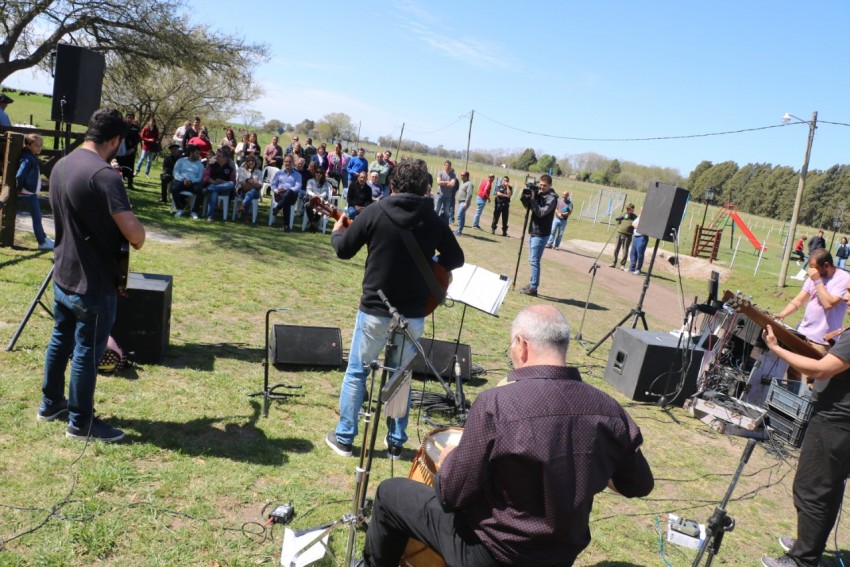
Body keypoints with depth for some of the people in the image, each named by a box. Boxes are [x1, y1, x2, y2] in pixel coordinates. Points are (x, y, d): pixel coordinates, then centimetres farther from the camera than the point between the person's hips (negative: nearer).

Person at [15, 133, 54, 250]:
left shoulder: (33, 158, 9)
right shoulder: (28, 159, -20)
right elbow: (19, 175, -27)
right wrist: (19, 188, -16)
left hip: (33, 192, 9)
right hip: (28, 193, -9)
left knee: (37, 216, 19)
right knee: (36, 218, -4)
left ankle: (43, 238, 32)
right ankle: (42, 242, 2)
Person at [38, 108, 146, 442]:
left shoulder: (61, 166, 5)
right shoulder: (103, 175, -24)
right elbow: (132, 231, -29)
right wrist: (138, 242, -7)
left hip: (63, 275, 9)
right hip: (94, 283, -9)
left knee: (61, 339, 22)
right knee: (87, 351, 4)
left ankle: (50, 403, 38)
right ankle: (81, 422, 17)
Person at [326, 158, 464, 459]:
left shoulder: (374, 212, -8)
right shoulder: (434, 220, -3)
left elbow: (344, 251, -1)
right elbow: (456, 259, 5)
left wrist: (337, 231, 20)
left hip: (375, 309, -2)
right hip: (414, 313, 2)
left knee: (357, 372, 14)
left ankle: (343, 438, 21)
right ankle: (396, 442, 25)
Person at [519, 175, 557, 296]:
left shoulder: (552, 198, -12)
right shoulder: (538, 193, 10)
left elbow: (541, 212, -21)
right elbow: (528, 206, 12)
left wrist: (532, 199, -22)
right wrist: (525, 196, -7)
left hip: (541, 234, -8)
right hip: (533, 232, 8)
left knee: (534, 261, -9)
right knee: (532, 260, 14)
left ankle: (533, 288, -5)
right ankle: (532, 284, 23)